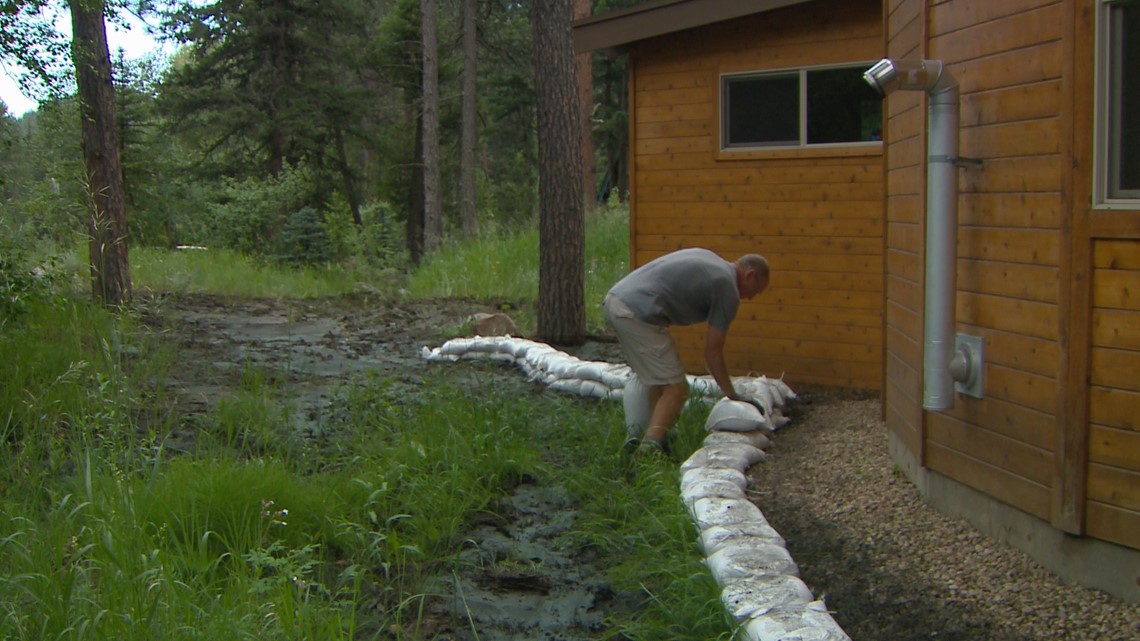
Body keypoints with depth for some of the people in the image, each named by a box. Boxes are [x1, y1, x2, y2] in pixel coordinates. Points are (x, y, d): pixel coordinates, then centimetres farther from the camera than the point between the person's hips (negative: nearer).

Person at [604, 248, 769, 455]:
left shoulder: (707, 258, 23)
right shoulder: (728, 290, 0)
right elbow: (712, 353, 1)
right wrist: (732, 396, 12)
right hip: (638, 313, -9)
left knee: (658, 380, 22)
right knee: (676, 388, -5)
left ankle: (653, 435, 25)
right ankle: (649, 448, -19)